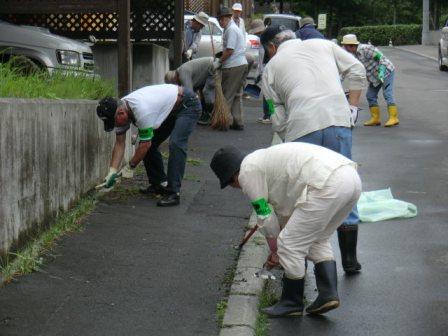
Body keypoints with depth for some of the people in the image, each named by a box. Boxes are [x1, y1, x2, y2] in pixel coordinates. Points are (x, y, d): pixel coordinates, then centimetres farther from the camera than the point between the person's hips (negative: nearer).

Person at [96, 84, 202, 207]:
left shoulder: (141, 110, -37)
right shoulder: (120, 111, -11)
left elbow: (145, 144, -28)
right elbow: (119, 144, -5)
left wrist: (130, 167, -17)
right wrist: (112, 171, -12)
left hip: (188, 105, -9)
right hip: (170, 111, 9)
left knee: (175, 145, -24)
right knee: (150, 144, 3)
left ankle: (173, 193, -23)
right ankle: (160, 184, 15)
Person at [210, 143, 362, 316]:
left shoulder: (247, 171, 6)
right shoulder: (264, 159, 33)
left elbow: (265, 215, 9)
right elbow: (284, 209, 40)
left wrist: (275, 250, 25)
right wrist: (278, 249, 45)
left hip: (328, 185, -10)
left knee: (290, 245, 4)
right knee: (318, 239, 27)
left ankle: (292, 303, 17)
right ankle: (329, 294, 19)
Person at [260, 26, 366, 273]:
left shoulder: (272, 66, 16)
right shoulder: (322, 44, 22)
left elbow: (277, 118, 11)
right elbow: (357, 71, 12)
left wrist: (289, 140, 21)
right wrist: (352, 107, 14)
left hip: (300, 127, -2)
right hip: (338, 120, 2)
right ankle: (349, 259, 15)